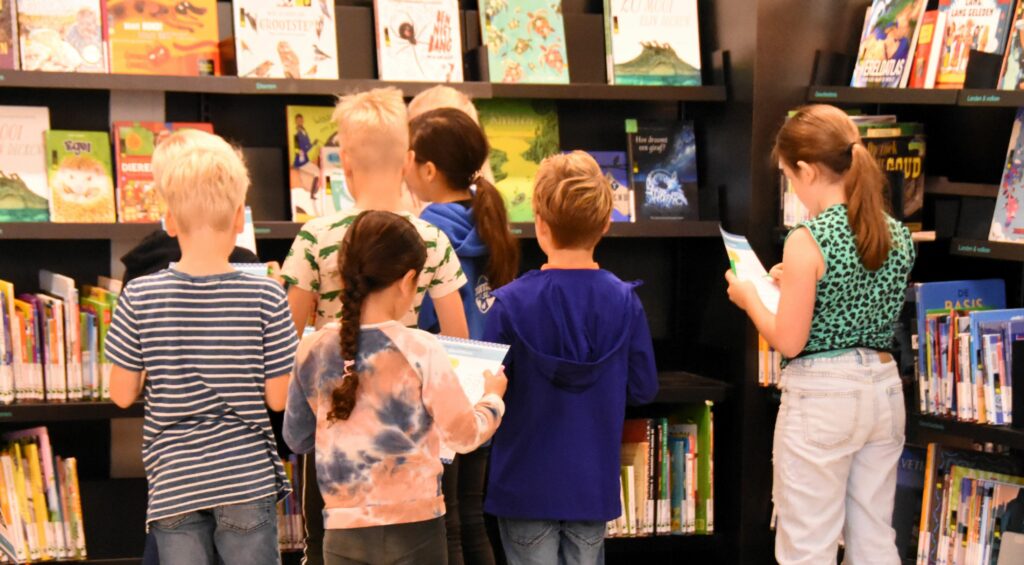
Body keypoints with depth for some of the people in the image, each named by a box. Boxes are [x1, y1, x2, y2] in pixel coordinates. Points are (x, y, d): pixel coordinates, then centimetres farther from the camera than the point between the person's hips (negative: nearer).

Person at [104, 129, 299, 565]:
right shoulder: (266, 296, -10)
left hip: (172, 485, 1)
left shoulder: (139, 298, -8)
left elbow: (122, 394, -1)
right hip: (249, 480, -1)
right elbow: (278, 397, -5)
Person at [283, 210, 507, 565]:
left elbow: (296, 439, 11)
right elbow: (463, 435, -3)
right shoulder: (420, 352, -13)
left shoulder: (314, 350, -1)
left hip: (342, 532, 3)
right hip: (412, 527, -3)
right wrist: (492, 398, 17)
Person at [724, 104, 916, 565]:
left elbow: (789, 342, -15)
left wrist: (750, 298, 2)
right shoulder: (898, 235, 5)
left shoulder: (808, 241, -16)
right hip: (882, 388, 7)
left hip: (821, 396, -7)